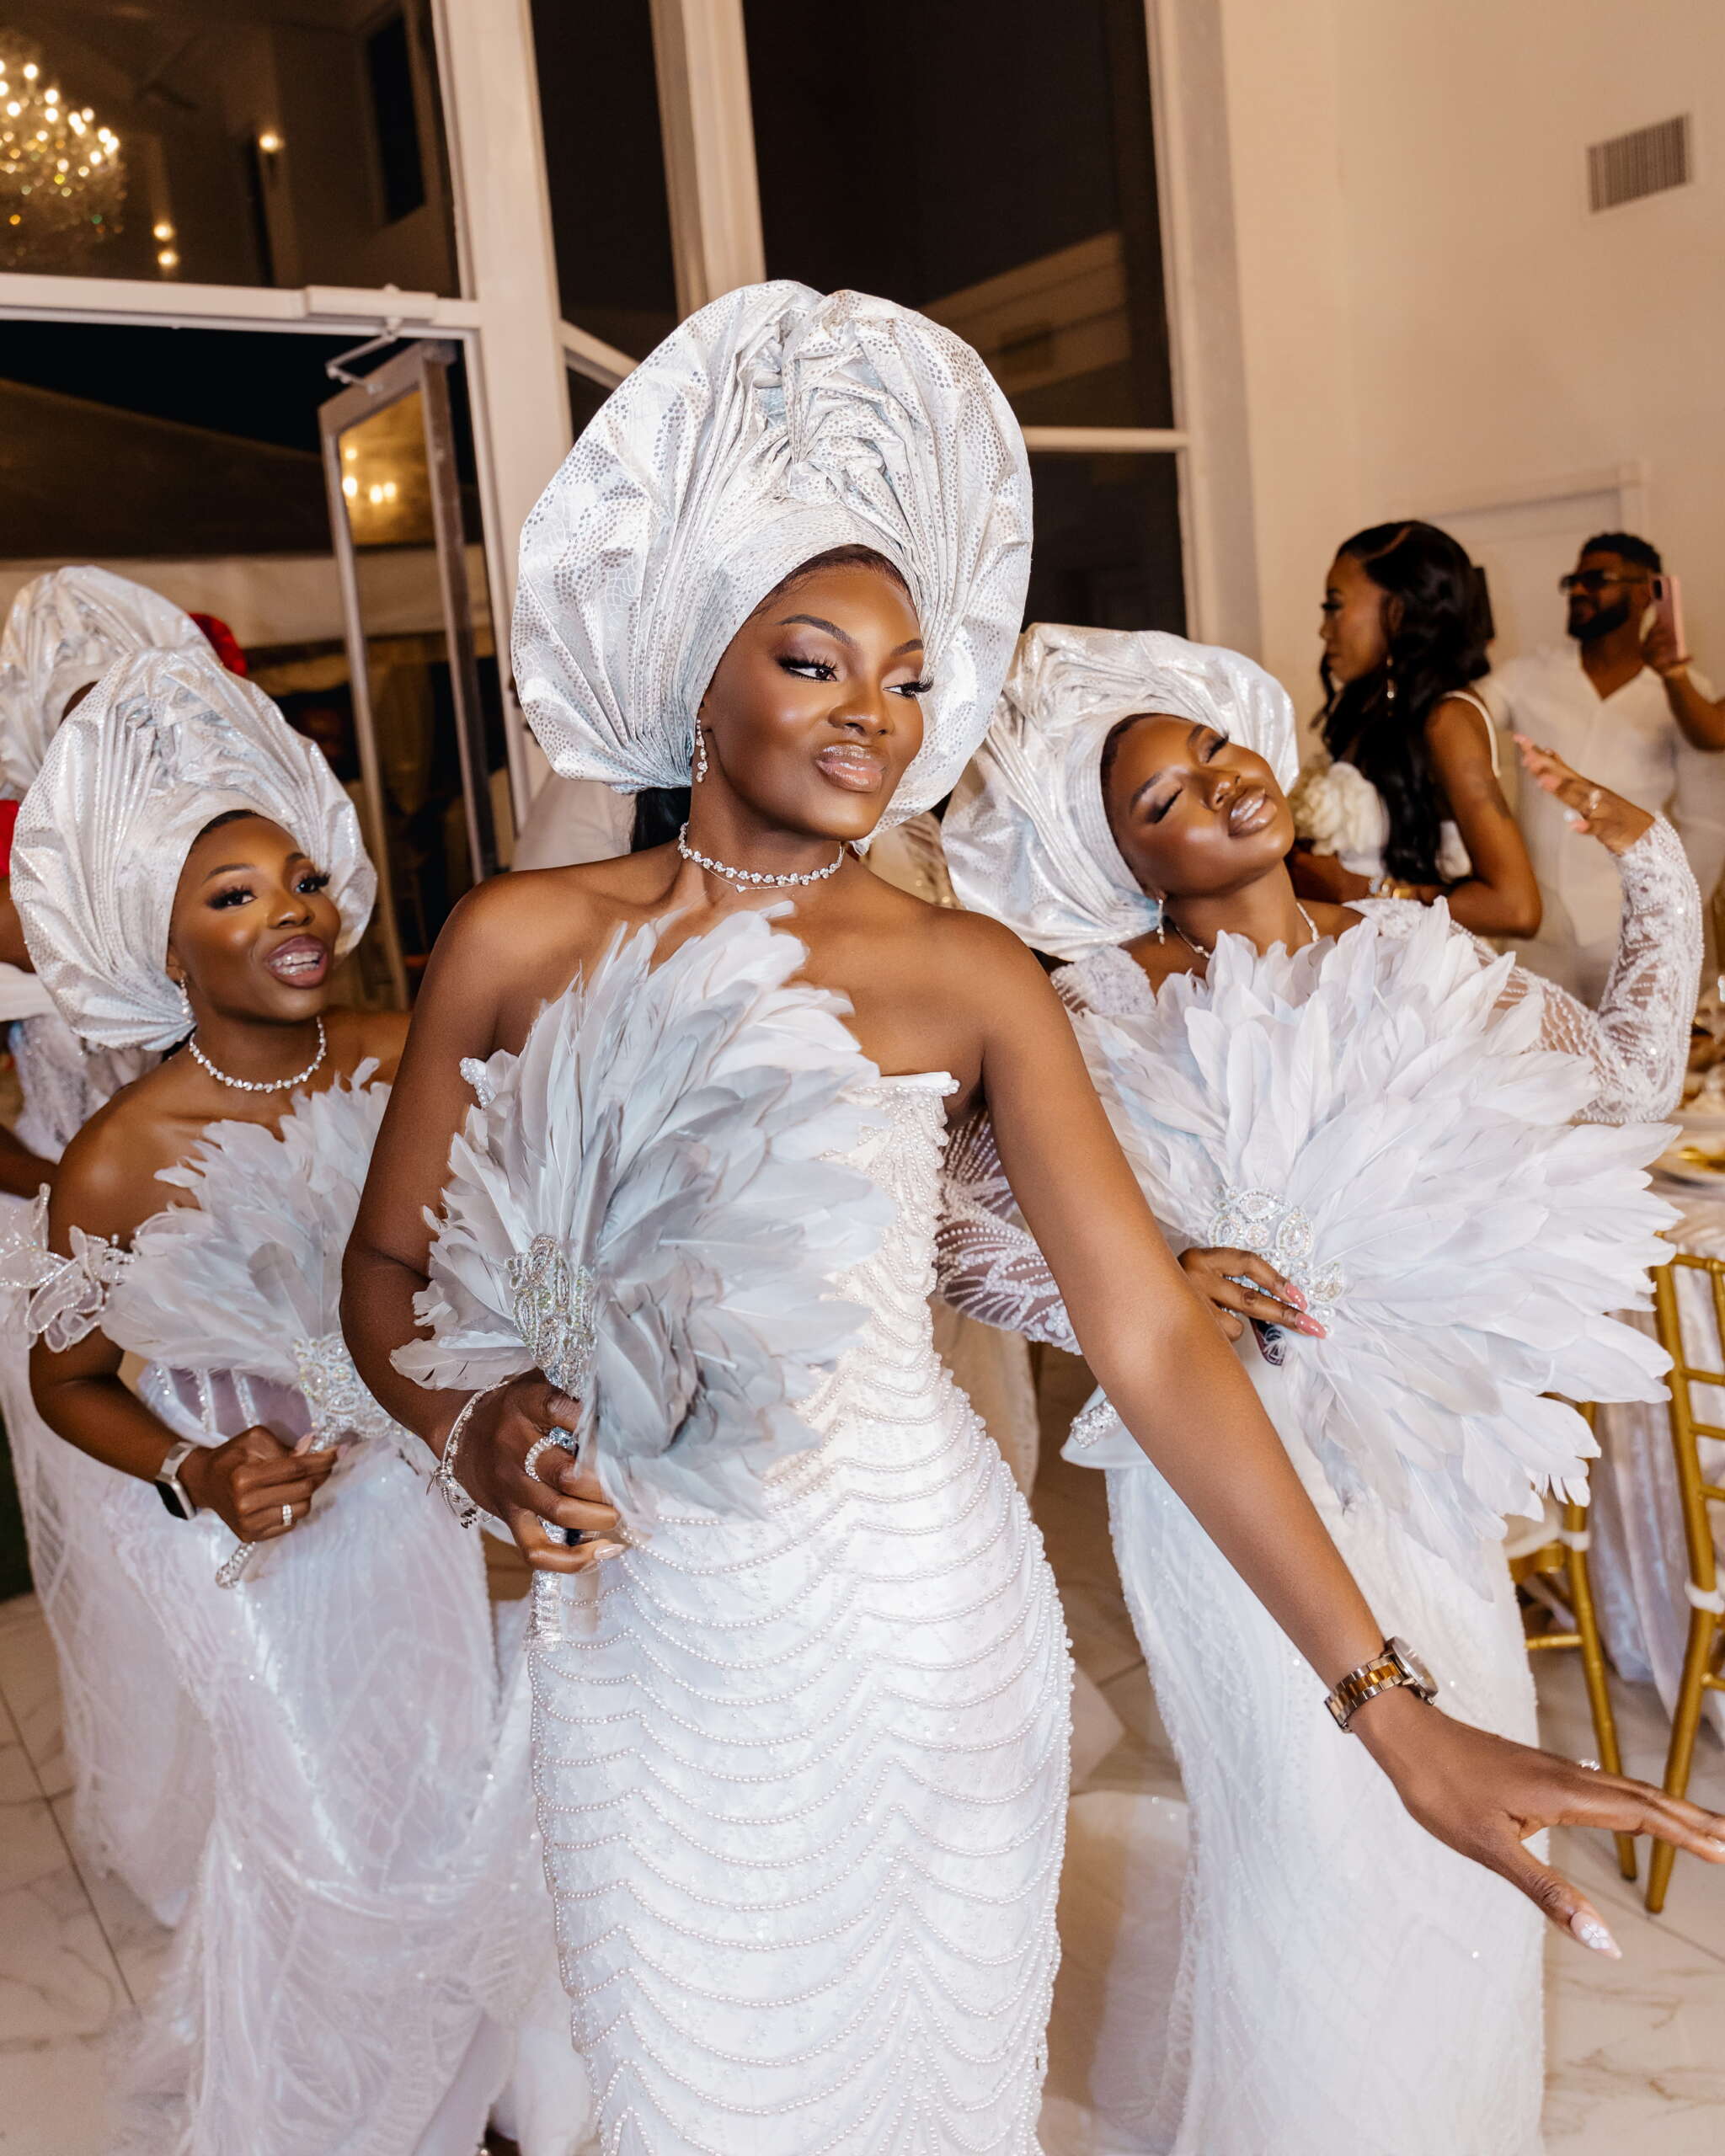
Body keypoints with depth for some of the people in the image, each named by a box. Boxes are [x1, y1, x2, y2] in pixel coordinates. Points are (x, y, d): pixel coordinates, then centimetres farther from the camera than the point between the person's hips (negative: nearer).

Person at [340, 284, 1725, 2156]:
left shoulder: (967, 977, -7)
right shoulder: (523, 943, -4)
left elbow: (1150, 1337, -9)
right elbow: (388, 1262, 5)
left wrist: (1389, 1708, -11)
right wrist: (467, 1426, -17)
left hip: (929, 1636, 0)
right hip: (647, 1643, 1)